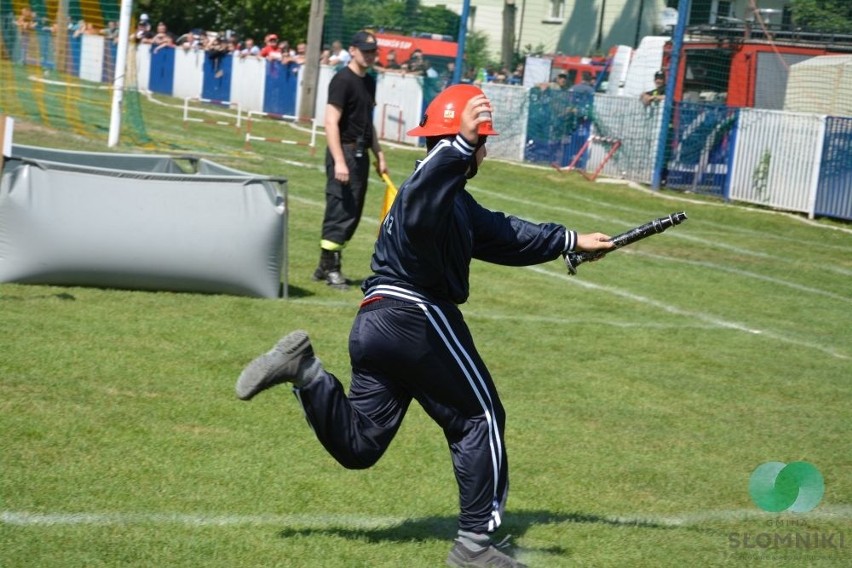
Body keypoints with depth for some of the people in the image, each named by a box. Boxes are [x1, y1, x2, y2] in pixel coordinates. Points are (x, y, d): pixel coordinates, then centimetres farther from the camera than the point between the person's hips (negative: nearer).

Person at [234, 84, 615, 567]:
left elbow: (504, 234, 33)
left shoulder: (457, 202, 22)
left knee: (357, 445, 10)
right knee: (481, 418, 4)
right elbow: (420, 213, -39)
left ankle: (304, 370, -4)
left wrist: (571, 241, 38)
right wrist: (461, 145, -51)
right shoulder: (436, 182, -12)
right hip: (419, 317, -10)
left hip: (375, 323, 10)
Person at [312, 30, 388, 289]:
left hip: (361, 154, 9)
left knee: (352, 213, 10)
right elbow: (331, 123, -17)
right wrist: (339, 161, -24)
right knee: (340, 211, -8)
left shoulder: (369, 81, 16)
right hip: (344, 151, -9)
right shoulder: (342, 80, -10)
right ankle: (330, 267, -1)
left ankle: (327, 266, 18)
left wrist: (379, 155, 20)